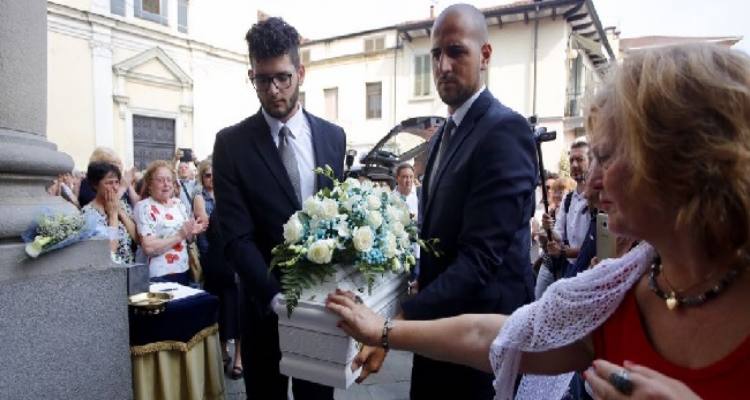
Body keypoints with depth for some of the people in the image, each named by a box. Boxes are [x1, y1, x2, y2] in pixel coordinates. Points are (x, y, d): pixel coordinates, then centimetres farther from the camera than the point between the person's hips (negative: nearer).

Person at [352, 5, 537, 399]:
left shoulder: (505, 129, -19)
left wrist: (398, 321, -31)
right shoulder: (442, 135, 10)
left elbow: (480, 255, -27)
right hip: (437, 323, 8)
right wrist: (419, 280, 6)